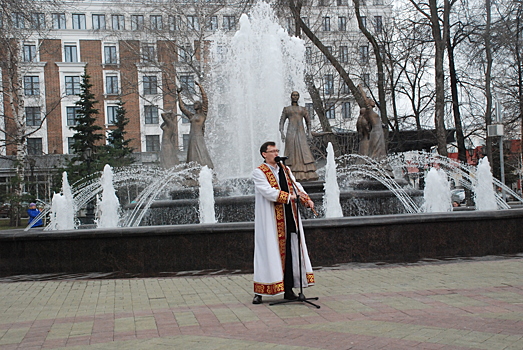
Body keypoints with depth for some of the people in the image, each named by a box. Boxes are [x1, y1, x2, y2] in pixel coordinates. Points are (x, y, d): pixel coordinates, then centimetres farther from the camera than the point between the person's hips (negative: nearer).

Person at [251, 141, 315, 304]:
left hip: (289, 219, 6)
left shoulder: (285, 170, 15)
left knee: (289, 253, 6)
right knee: (268, 253, -3)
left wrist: (306, 199, -9)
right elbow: (268, 191, -18)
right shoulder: (259, 173, -5)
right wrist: (289, 196, -23)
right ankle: (259, 292, 4)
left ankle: (288, 289, 14)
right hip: (269, 221, -6)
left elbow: (296, 185, 8)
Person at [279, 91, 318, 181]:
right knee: (292, 153, -7)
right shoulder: (286, 109, 13)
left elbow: (308, 121, 20)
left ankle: (308, 175, -10)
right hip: (291, 132, -1)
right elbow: (282, 121, 8)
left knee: (304, 152, -8)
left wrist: (309, 133, 7)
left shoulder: (303, 109, 18)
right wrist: (282, 132, -6)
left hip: (301, 133, 2)